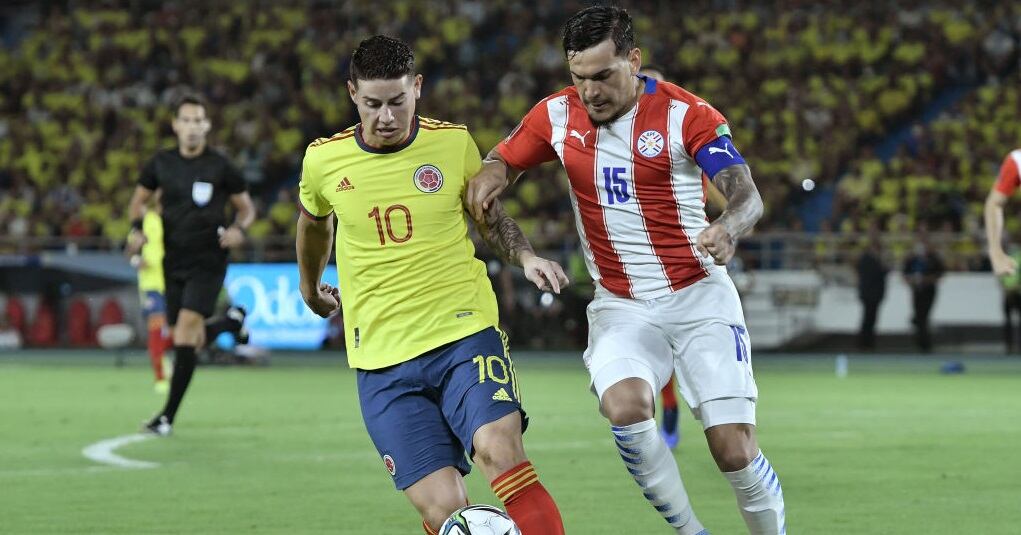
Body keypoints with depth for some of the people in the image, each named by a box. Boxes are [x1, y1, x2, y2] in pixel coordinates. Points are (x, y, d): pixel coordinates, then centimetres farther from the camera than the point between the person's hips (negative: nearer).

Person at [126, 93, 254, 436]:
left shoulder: (220, 166, -5)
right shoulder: (162, 164, 3)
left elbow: (246, 208, 6)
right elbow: (139, 201, 17)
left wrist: (239, 229, -16)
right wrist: (137, 229, -4)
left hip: (207, 262, -4)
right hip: (173, 263, 4)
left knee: (186, 332, -18)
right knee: (188, 340, 8)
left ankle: (168, 416, -14)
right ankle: (233, 321, 42)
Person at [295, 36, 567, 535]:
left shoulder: (454, 143, 2)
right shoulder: (323, 160, 2)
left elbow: (490, 218, 18)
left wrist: (525, 256, -2)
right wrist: (310, 288, 39)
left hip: (465, 331, -1)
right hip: (382, 360, 1)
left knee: (500, 450, -28)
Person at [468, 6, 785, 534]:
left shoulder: (687, 114, -11)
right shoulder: (557, 115, 0)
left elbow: (747, 195, -20)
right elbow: (504, 159, 16)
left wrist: (728, 227, -43)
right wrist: (490, 175, -10)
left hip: (699, 297, -2)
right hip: (620, 307, 2)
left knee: (735, 452, -11)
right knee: (625, 407, -29)